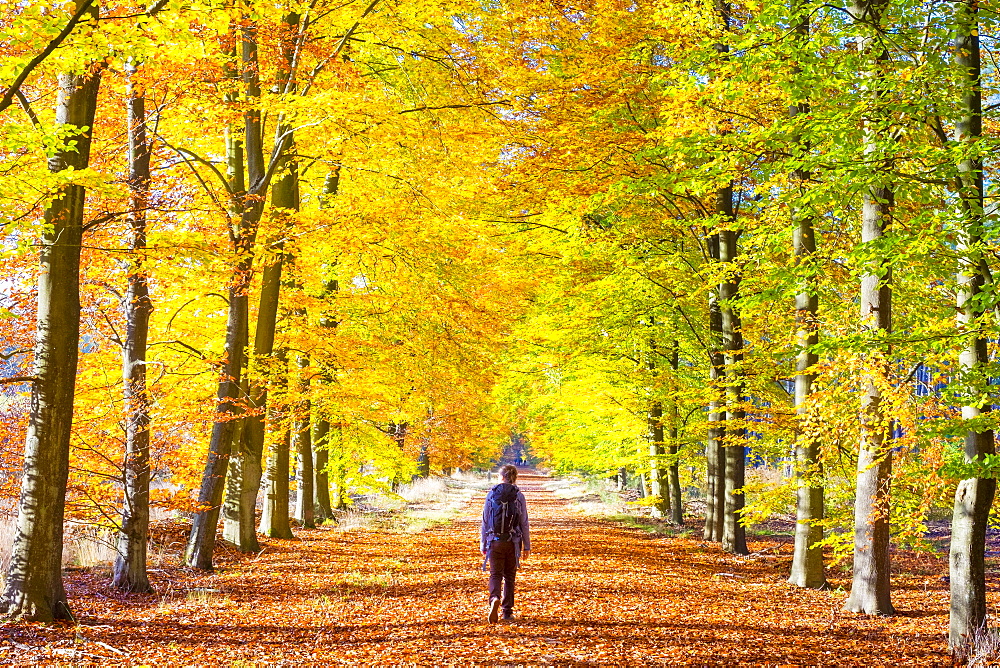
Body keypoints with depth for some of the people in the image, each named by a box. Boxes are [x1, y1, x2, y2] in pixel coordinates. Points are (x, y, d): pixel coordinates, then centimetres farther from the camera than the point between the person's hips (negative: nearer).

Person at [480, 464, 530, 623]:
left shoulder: (491, 495, -1)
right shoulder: (519, 496, -3)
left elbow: (485, 521, 2)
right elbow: (524, 523, -1)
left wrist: (483, 544, 11)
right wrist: (527, 546, 7)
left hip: (495, 541, 0)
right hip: (513, 542, 0)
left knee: (495, 574, 2)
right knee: (509, 576, 11)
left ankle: (494, 599, -27)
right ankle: (507, 611, 13)